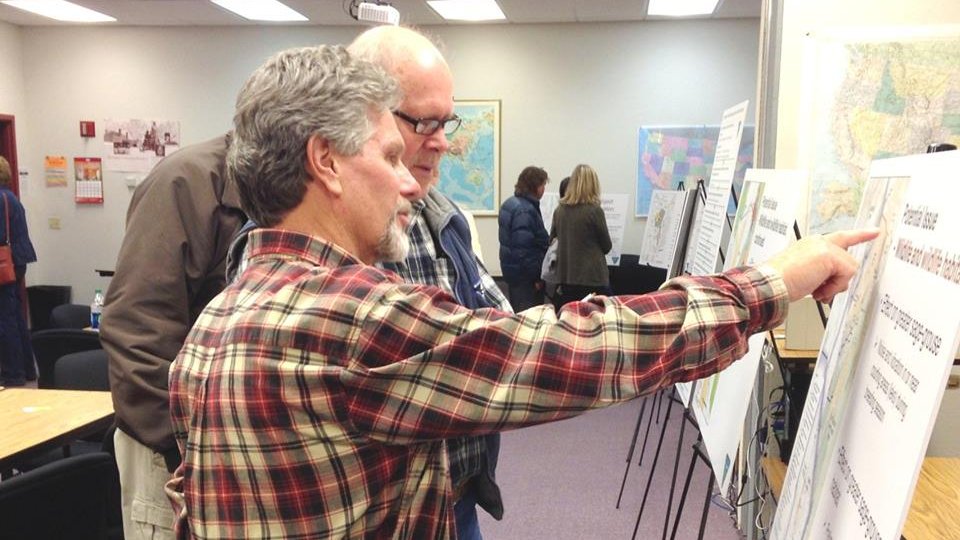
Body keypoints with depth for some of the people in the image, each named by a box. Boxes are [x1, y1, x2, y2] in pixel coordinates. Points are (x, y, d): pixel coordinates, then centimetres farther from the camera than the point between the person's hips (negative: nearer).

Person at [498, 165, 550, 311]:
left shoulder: (510, 203, 11)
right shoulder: (526, 210, -20)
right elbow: (524, 246, -24)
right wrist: (536, 276, -19)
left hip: (511, 270, 10)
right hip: (526, 276, -10)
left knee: (516, 312, 17)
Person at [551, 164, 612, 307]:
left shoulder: (559, 209, 2)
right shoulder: (594, 210, -11)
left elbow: (553, 239, 16)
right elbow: (607, 246, 1)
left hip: (565, 276, 5)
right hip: (592, 277, -5)